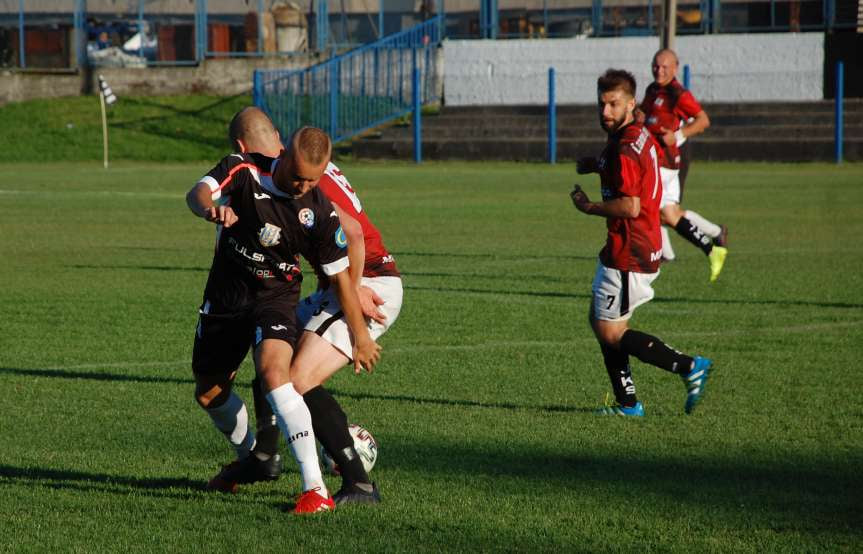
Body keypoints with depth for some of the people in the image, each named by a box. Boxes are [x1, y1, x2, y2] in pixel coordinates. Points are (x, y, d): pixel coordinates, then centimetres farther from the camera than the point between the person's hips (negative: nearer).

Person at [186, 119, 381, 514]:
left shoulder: (320, 212, -15)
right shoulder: (244, 171, -15)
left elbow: (339, 276, -4)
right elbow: (198, 192, -33)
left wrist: (361, 337, 1)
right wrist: (210, 208, -58)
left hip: (275, 299, -3)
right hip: (224, 298, 3)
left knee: (273, 372, -30)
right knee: (208, 393, 14)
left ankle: (316, 488, -33)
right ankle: (249, 459, 46)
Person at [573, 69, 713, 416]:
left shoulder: (624, 150, -21)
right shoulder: (641, 137, 9)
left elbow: (630, 207, -28)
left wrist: (588, 207, -13)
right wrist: (598, 165, 18)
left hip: (628, 255, -10)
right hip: (645, 249, 10)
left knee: (611, 333, -4)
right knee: (599, 321, 16)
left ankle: (689, 367, -6)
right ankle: (628, 403, 17)